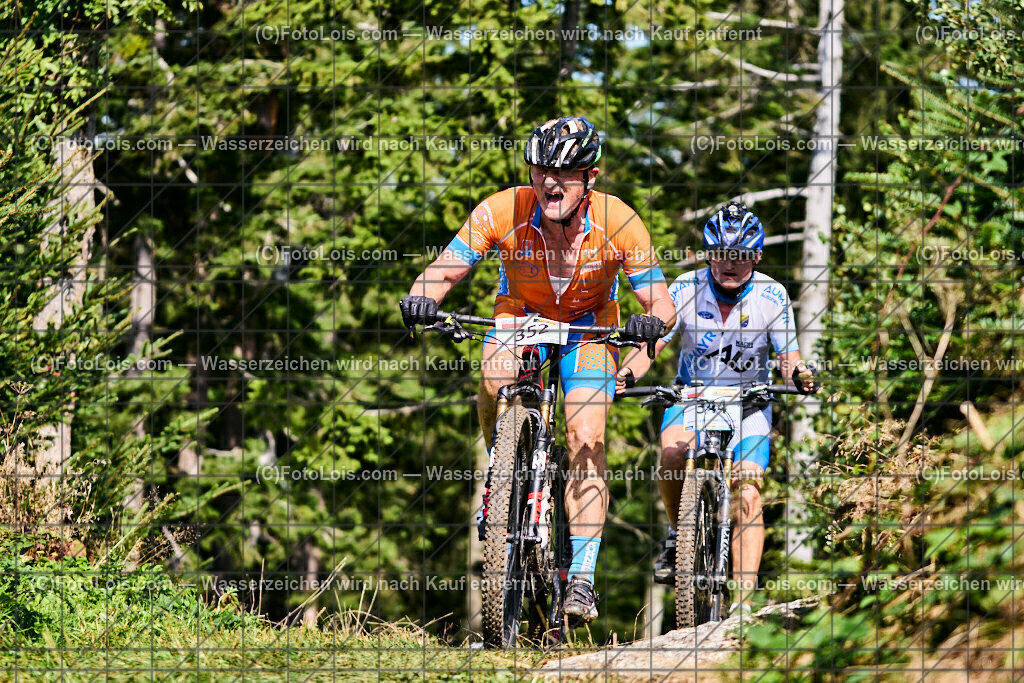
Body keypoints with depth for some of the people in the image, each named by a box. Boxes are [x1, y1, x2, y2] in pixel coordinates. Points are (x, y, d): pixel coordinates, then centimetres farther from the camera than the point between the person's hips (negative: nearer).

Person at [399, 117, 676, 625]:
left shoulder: (617, 222, -28)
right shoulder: (502, 212, -27)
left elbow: (660, 301, -24)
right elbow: (443, 270, -22)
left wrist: (653, 320, -48)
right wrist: (422, 298, -45)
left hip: (589, 326, 0)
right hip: (520, 316, 0)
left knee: (586, 442, -17)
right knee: (496, 384, -32)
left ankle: (581, 578, -16)